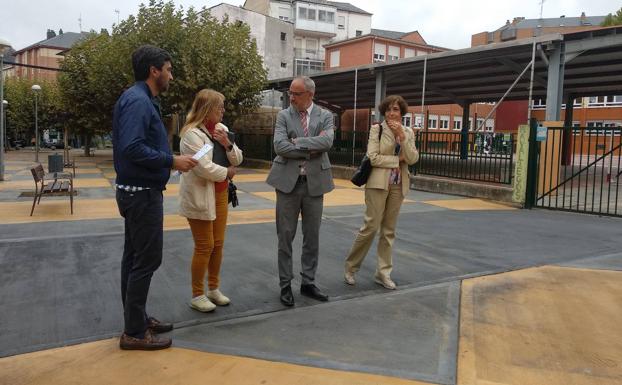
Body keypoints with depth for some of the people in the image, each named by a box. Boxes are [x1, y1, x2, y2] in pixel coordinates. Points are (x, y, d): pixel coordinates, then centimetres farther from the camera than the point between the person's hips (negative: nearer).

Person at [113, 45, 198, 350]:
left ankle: (137, 319, 28)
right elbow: (132, 148, -28)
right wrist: (172, 161, -20)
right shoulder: (138, 100, -17)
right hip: (143, 193, -10)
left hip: (137, 191, 10)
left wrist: (169, 160, 9)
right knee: (147, 259, -3)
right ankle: (134, 332, 7)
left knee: (134, 257, 15)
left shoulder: (143, 99, 14)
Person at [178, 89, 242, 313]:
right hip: (200, 197, -7)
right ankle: (197, 295, 14)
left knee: (218, 244, 12)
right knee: (204, 247, 0)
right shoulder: (192, 133, -16)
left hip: (220, 194, 7)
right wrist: (227, 173, -7)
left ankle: (213, 288, 27)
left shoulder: (221, 129, 8)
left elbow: (237, 160, 9)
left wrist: (227, 144, -9)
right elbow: (205, 168, -23)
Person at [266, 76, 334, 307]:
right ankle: (285, 285, 16)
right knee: (285, 236, 4)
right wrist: (311, 150, -13)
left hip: (315, 182, 1)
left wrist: (298, 142, -15)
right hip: (288, 182, -1)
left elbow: (327, 142, -15)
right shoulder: (284, 116, 3)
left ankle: (308, 283, 23)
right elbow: (279, 146, -12)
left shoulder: (325, 116, 4)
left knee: (312, 236, 9)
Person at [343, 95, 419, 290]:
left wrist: (402, 136, -12)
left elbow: (413, 159, -3)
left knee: (389, 230, 8)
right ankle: (351, 267, 11)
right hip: (378, 183, -4)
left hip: (398, 185, 5)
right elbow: (373, 157, -12)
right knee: (371, 227, -6)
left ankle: (383, 273, 17)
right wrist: (397, 160, -8)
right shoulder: (377, 129, -3)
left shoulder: (408, 132, 9)